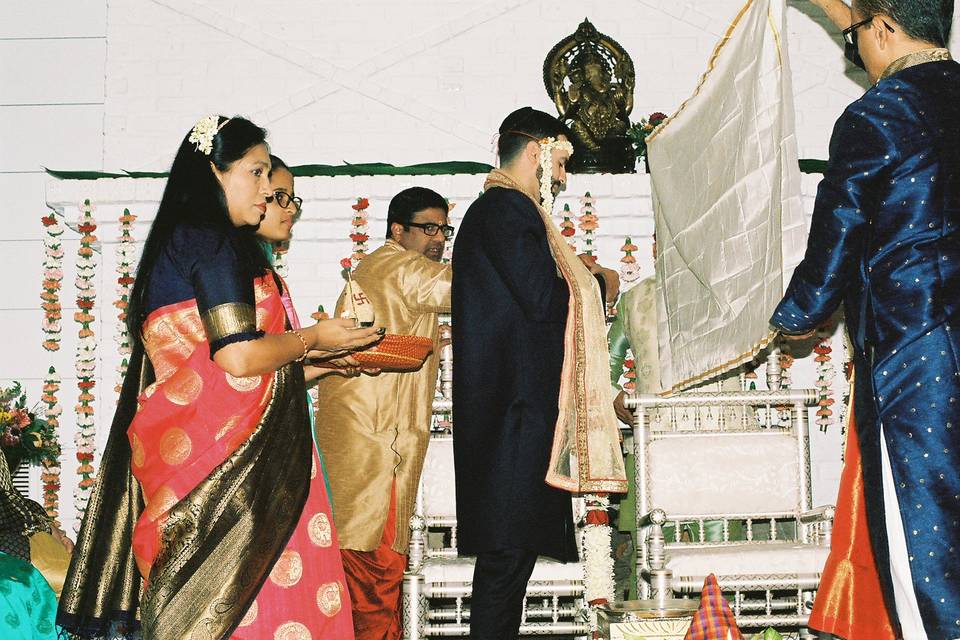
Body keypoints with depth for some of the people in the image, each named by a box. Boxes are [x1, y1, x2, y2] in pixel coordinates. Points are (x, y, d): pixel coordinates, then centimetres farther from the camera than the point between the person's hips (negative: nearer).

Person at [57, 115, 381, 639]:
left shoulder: (179, 242, 17)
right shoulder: (213, 243, -12)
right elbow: (239, 357, -19)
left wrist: (311, 356, 17)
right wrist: (311, 339, -2)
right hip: (222, 457, -10)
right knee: (237, 592, -4)